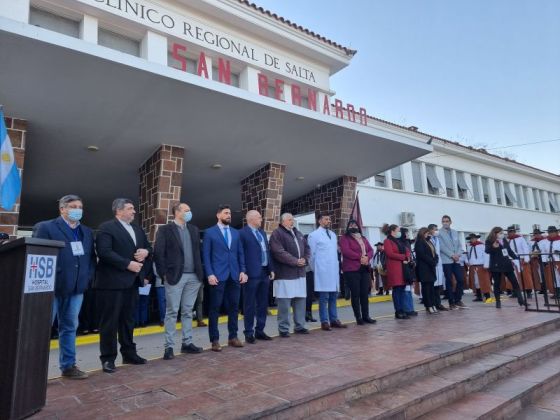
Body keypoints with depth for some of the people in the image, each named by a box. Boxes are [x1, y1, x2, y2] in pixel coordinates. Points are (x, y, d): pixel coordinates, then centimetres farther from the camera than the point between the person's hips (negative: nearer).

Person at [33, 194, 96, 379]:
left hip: (76, 287, 6)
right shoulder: (45, 227, -4)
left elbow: (91, 257, 13)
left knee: (69, 327, 14)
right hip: (52, 287, -5)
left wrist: (88, 278, 2)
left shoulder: (87, 232, 13)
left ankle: (68, 366, 24)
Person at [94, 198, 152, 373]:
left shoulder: (137, 229, 16)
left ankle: (129, 353, 27)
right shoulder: (106, 228, -8)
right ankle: (108, 358, 13)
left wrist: (145, 251, -4)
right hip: (112, 281, -7)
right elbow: (104, 252, -20)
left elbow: (148, 246, 20)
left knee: (128, 319, 16)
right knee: (110, 321, 2)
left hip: (132, 281, 8)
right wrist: (128, 264, -22)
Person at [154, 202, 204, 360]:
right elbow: (158, 253, -7)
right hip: (175, 276, -5)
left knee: (188, 311, 12)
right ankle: (169, 346, 11)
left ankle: (187, 343, 21)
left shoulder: (194, 229, 12)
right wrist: (164, 274, -10)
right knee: (172, 312, 2)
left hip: (193, 276, 5)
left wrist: (200, 271, 7)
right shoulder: (165, 229, -4)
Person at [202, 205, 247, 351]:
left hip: (234, 275, 4)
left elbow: (240, 253, 13)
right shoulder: (210, 232, 1)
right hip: (218, 276, -4)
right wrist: (210, 274, -12)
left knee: (234, 306, 9)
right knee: (215, 308, 2)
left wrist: (242, 271, 3)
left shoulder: (236, 233, 14)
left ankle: (233, 337, 21)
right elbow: (206, 255, -4)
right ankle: (215, 340, 11)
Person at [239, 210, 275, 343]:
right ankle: (249, 333, 14)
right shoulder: (242, 233, -8)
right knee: (250, 305, 3)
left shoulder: (262, 232, 16)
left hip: (264, 273, 7)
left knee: (263, 304, 13)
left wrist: (271, 269, 12)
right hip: (252, 274, -7)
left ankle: (260, 331, 24)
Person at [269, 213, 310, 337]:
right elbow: (279, 252, -17)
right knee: (284, 303, -3)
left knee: (300, 301, 11)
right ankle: (283, 329, 8)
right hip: (285, 274, -7)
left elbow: (307, 247, 20)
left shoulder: (298, 233, 18)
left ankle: (299, 326, 23)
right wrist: (295, 261, -15)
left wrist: (305, 259, 0)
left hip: (300, 273, 7)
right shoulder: (277, 233, -6)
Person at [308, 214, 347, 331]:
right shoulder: (314, 235, -5)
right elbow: (311, 254, -4)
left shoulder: (333, 234, 15)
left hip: (334, 270, 6)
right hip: (323, 271, -6)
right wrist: (315, 269, 0)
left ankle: (334, 320, 19)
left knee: (333, 296, 10)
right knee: (324, 297, -2)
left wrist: (336, 265, 13)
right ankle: (324, 322, 6)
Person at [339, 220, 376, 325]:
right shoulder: (344, 238, 1)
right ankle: (358, 317, 4)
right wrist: (360, 257, -16)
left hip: (364, 269, 5)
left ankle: (366, 316, 12)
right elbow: (346, 251, -13)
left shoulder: (363, 238, 20)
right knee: (355, 293, -2)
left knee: (365, 293, 5)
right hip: (351, 269, -5)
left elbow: (371, 250, 12)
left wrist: (367, 257, -9)